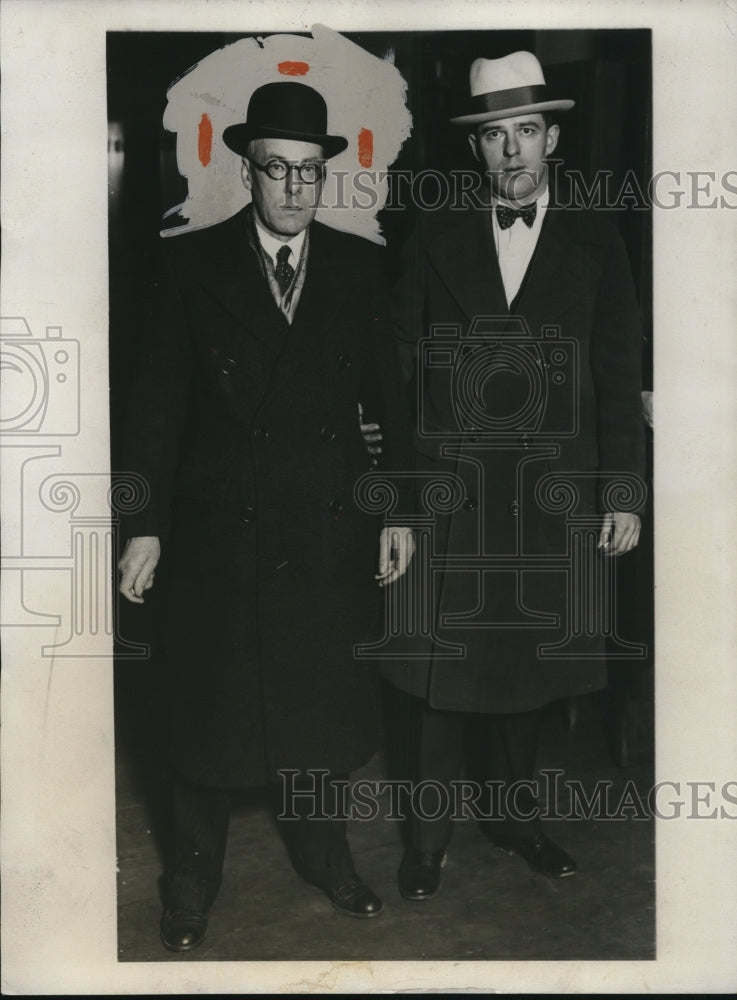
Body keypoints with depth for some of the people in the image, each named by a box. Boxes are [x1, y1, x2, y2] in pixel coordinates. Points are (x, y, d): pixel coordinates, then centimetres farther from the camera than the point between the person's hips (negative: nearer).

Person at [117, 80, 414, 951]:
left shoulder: (360, 267, 4)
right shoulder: (191, 263, -2)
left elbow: (387, 396, 7)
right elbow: (158, 400, -3)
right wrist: (146, 524, -7)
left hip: (329, 529, 2)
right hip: (218, 528, -2)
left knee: (322, 699, 14)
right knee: (207, 706, 10)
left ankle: (321, 853, 36)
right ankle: (194, 874, 29)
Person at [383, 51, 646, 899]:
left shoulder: (595, 245, 5)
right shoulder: (436, 239, 5)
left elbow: (619, 380, 3)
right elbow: (401, 365, 4)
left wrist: (622, 493, -2)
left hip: (553, 498, 1)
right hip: (448, 492, -1)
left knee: (525, 664, 13)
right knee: (440, 668, 3)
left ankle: (510, 813, 32)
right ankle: (429, 833, 19)